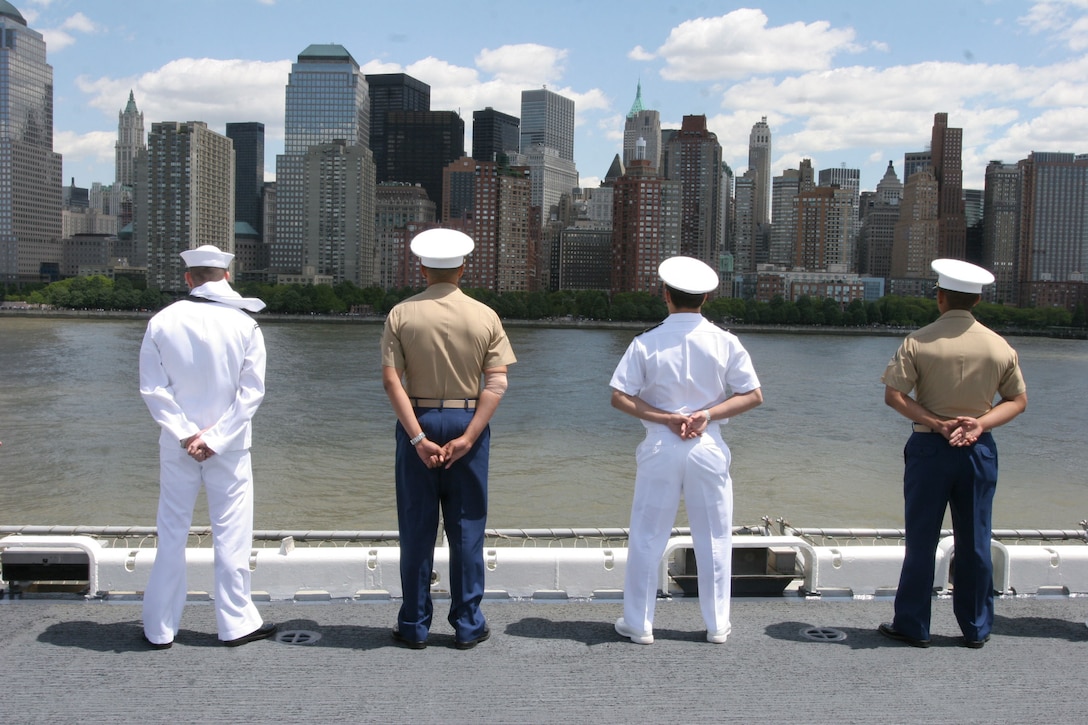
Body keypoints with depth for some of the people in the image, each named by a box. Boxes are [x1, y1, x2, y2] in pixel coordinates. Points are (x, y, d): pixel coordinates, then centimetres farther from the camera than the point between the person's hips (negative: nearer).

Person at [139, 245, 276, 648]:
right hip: (230, 447, -1)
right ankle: (235, 623, 17)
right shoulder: (244, 325, -6)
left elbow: (153, 388, -7)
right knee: (231, 535, 8)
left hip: (177, 445, 2)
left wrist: (185, 432, -7)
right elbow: (252, 392, -10)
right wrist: (214, 437, -9)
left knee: (171, 535, 11)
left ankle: (160, 628, 20)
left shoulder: (162, 323, -4)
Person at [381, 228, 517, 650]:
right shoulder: (485, 316, -1)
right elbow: (497, 383, -9)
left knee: (417, 528, 8)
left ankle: (414, 627, 16)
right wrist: (468, 437, -12)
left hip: (417, 424, 0)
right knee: (467, 528, 8)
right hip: (468, 423, 0)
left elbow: (392, 381, -10)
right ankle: (468, 626, 14)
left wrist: (418, 437, -12)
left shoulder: (401, 315, -2)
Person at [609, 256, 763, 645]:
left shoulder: (646, 343, -5)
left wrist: (666, 418, -10)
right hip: (708, 448, 1)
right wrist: (708, 414, -8)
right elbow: (753, 395, -2)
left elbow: (620, 397, -9)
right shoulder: (725, 342, -2)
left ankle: (638, 624, 17)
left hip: (660, 448, -1)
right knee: (714, 539, 12)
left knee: (647, 538, 9)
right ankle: (717, 625, 20)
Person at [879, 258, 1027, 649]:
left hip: (929, 448, -2)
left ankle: (912, 625, 14)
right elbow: (1018, 400, 4)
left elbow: (893, 394, -15)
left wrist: (937, 423, -15)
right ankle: (976, 628, 21)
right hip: (980, 450, 2)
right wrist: (980, 423, -8)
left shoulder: (918, 342, -8)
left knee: (921, 540, 6)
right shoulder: (999, 346, 0)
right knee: (975, 542, 11)